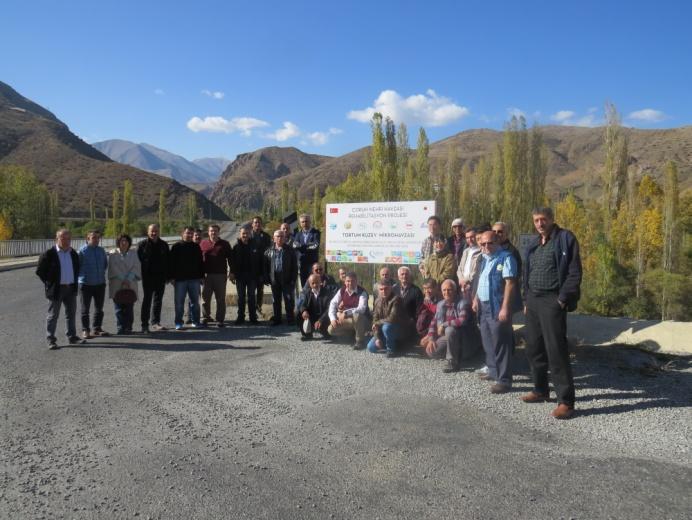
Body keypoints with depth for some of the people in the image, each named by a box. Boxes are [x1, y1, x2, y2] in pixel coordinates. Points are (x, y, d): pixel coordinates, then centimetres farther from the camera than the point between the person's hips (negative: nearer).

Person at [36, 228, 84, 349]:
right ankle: (51, 340, 10)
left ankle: (72, 337, 22)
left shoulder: (73, 253, 8)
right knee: (53, 315, 3)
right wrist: (49, 283, -6)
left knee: (71, 314, 12)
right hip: (56, 289, -5)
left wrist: (74, 282, 12)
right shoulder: (49, 254, -10)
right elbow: (39, 271, -6)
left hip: (71, 288, 6)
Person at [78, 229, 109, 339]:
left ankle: (97, 328, 22)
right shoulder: (82, 251, -10)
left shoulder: (101, 250, 6)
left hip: (100, 283, 5)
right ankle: (85, 330, 12)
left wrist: (101, 274, 10)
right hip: (86, 284, -5)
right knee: (85, 309, 4)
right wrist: (83, 275, -4)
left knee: (99, 308, 11)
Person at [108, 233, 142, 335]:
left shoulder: (133, 254, 11)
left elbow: (136, 267, 1)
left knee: (129, 308, 1)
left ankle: (128, 328, 7)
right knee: (119, 308, -2)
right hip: (117, 285, -1)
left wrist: (128, 279, -11)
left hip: (131, 285, 2)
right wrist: (122, 280, -12)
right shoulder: (113, 254, 4)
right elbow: (114, 269, -4)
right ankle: (120, 328, 2)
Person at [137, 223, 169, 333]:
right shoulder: (142, 245, -1)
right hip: (147, 278, -3)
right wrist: (139, 275, -9)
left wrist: (168, 275, 5)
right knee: (146, 300, 2)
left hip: (160, 278, 3)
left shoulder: (164, 245, 9)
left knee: (158, 300, 7)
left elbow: (168, 261, 12)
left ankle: (156, 322, 14)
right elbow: (138, 260, -3)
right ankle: (144, 325, 6)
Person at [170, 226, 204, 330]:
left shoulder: (196, 247, 10)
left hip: (194, 279, 3)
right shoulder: (176, 246, 1)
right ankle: (178, 323, 9)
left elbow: (200, 263, 14)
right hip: (180, 279, -3)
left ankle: (195, 321, 16)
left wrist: (201, 276, 8)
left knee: (195, 302, 8)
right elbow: (172, 263, -1)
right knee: (179, 302, 2)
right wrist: (172, 277, -6)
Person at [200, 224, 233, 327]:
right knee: (205, 298, 7)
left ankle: (220, 319, 10)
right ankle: (205, 317, 21)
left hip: (221, 275, -1)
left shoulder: (224, 244, 5)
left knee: (221, 299, 3)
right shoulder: (203, 243, 7)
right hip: (206, 275, 1)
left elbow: (230, 258, 6)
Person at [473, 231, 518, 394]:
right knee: (487, 341, 16)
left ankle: (504, 380, 1)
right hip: (484, 306, 8)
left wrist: (505, 307, -23)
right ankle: (493, 371, 32)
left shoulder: (506, 258, -10)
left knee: (500, 343, -5)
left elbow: (510, 283, -18)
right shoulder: (484, 259, 15)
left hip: (497, 307, -8)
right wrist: (476, 299, 13)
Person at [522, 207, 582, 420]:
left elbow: (574, 273, -11)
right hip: (533, 300, 8)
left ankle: (566, 401, -4)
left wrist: (562, 300, -15)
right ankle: (540, 390, 28)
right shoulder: (533, 244, 16)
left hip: (552, 301, -7)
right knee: (533, 348, 13)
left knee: (556, 351, -10)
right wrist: (527, 300, 15)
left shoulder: (565, 239, -6)